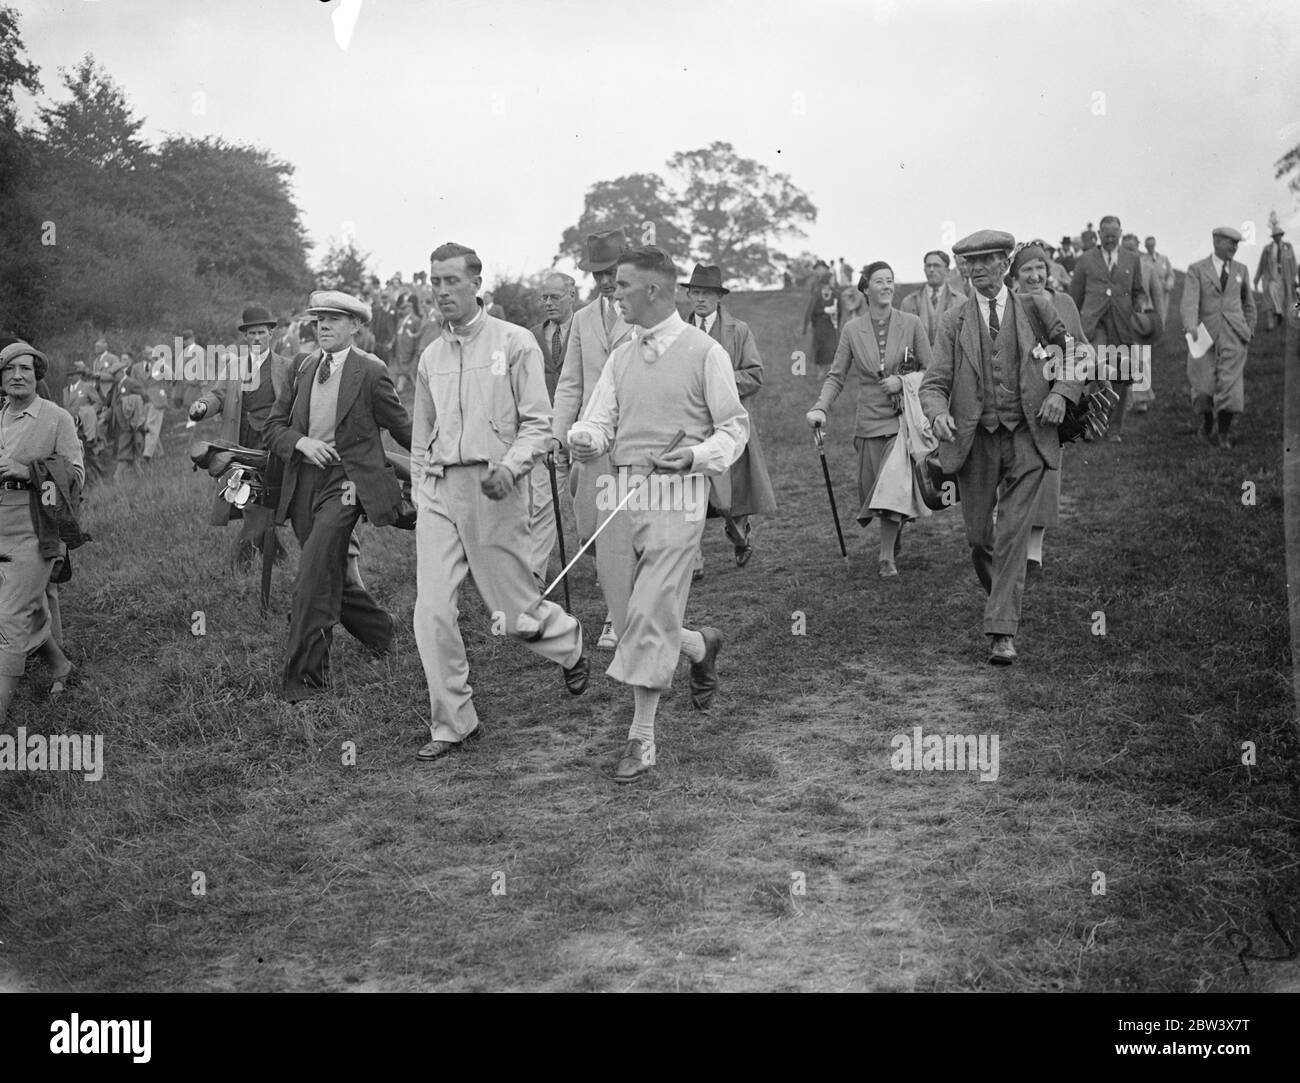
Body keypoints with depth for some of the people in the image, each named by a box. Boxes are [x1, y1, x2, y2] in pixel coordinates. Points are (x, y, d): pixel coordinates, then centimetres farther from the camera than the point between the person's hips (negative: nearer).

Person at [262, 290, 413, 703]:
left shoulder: (370, 372, -4)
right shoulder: (301, 372, 11)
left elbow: (401, 426, 5)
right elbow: (272, 428, 9)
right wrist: (302, 442, -10)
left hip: (346, 483, -6)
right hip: (304, 483, 6)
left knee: (313, 577, -16)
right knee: (331, 578, 15)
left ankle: (305, 677, -10)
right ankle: (381, 633, 40)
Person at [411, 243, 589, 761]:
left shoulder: (514, 343, -3)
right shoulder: (430, 357, 12)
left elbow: (537, 423, -6)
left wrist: (509, 467, -22)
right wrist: (420, 493, 16)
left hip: (492, 489, -4)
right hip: (438, 490, 4)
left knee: (514, 608, 4)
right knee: (432, 612, -4)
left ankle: (570, 645, 38)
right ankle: (452, 723, 7)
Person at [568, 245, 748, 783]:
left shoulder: (705, 353, -2)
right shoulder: (621, 357, 15)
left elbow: (734, 427, 1)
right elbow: (599, 421, 11)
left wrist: (695, 456, -17)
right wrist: (584, 440, -12)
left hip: (676, 496, -6)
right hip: (620, 493, 6)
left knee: (650, 617, -9)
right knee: (627, 616, 8)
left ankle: (641, 739, 0)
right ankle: (700, 645, 38)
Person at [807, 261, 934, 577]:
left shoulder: (911, 323, -1)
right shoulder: (852, 329, 3)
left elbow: (930, 371, 3)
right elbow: (837, 376, 4)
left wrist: (902, 381, -13)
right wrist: (820, 408, -11)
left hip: (904, 418, -2)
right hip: (869, 420, 2)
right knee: (872, 488, 5)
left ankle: (888, 557, -3)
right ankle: (895, 532, 34)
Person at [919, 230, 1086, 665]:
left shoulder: (1035, 310, 5)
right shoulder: (954, 322, 5)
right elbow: (933, 383, 0)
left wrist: (1062, 392, -6)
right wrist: (938, 414, -22)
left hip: (1027, 437, -1)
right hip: (974, 439, 1)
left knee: (1013, 533, -10)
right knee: (978, 536, 7)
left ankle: (1002, 631, -8)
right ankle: (997, 592, 37)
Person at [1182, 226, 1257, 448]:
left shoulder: (1241, 270, 12)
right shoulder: (1196, 270, 0)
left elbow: (1248, 302, 25)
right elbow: (1189, 302, -14)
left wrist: (1250, 328, 22)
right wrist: (1191, 327, -30)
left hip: (1233, 334, 2)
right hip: (1205, 333, -2)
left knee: (1230, 381, -11)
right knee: (1203, 386, 0)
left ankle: (1225, 433, -4)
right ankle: (1207, 422, 28)